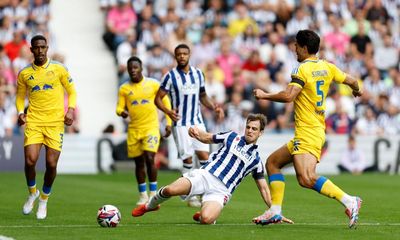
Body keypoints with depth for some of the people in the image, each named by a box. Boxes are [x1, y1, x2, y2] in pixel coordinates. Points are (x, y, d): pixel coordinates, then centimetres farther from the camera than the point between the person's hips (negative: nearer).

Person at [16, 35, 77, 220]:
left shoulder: (59, 69, 3)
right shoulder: (24, 74, 7)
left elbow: (72, 91, 10)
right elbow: (20, 96, 17)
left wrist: (70, 110, -6)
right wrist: (21, 112, -2)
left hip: (55, 122, -1)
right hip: (33, 122, 1)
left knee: (51, 164, -5)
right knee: (30, 161, -13)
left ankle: (44, 200, 19)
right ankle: (32, 193, 16)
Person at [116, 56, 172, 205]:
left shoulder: (153, 84, 0)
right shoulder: (124, 89, 4)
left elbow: (165, 102, 7)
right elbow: (119, 108, 4)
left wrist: (169, 123, 2)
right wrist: (122, 112, -20)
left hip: (151, 127, -3)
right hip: (134, 129, 3)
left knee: (149, 158, -18)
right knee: (138, 162, 7)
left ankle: (153, 193, -7)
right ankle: (143, 195, 21)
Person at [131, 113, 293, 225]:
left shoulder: (256, 160, 15)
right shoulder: (233, 137, 16)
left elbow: (264, 188, 19)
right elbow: (207, 138, 22)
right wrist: (196, 132, -2)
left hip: (221, 190, -1)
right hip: (205, 175, 1)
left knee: (206, 219, -33)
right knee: (171, 190, -27)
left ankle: (202, 214, 7)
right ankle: (150, 206, 5)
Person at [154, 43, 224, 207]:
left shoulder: (198, 73, 9)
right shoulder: (170, 76, -5)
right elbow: (158, 98, -3)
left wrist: (213, 108, 3)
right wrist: (168, 111, -21)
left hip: (197, 121, 4)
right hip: (180, 123, -4)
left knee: (204, 155, -5)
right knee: (187, 158, -5)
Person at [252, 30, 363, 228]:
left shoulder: (303, 69, -12)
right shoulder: (327, 67, 11)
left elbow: (288, 96, -22)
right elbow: (351, 81, 18)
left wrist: (264, 95, -7)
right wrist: (357, 91, 41)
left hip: (307, 132, -10)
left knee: (306, 179, -24)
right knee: (273, 162, 17)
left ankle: (349, 201, -25)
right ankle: (275, 211, 13)